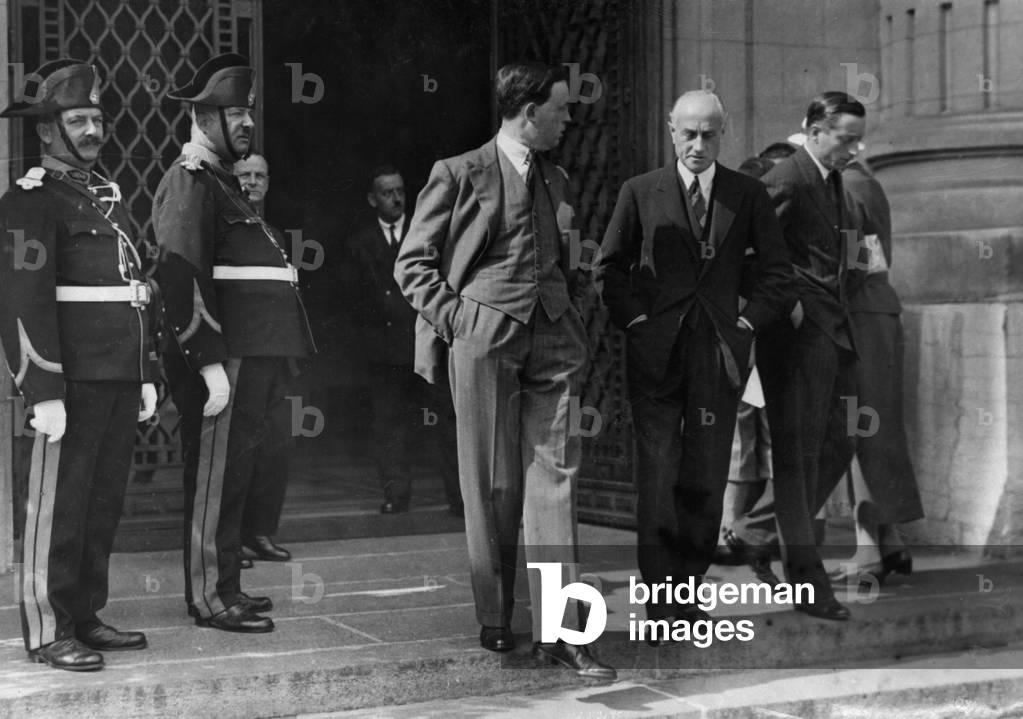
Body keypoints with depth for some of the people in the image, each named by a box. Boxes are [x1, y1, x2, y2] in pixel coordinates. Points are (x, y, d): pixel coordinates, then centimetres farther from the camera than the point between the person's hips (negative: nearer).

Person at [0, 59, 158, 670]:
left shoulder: (109, 197, 19)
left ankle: (87, 616, 23)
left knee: (105, 503, 13)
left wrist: (147, 376, 16)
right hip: (75, 379, -8)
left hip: (121, 379, 8)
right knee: (60, 504, -2)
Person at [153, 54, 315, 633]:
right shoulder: (189, 182, -10)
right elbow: (179, 275, -19)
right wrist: (211, 363, -23)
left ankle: (224, 585, 24)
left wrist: (279, 368, 22)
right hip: (225, 359, -10)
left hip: (255, 357, 10)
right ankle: (211, 597, 4)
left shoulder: (224, 182, 22)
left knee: (235, 475, 15)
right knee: (216, 476, -4)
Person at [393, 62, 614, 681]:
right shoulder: (459, 176, 1)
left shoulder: (558, 181, 19)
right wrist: (453, 318, -9)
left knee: (554, 480, -4)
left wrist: (572, 314, 13)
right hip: (485, 339, -4)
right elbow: (413, 263, 1)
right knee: (493, 487, 1)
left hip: (553, 341, 4)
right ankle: (495, 621, 14)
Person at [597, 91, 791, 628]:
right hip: (656, 352, -1)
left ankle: (689, 589, 13)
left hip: (720, 353, 1)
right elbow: (609, 266, 10)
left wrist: (748, 323, 0)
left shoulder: (748, 195, 8)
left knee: (706, 478, 3)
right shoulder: (640, 192, 6)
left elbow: (776, 270, 11)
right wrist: (635, 319, -1)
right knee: (656, 474, -5)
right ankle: (660, 598, -1)